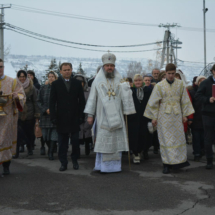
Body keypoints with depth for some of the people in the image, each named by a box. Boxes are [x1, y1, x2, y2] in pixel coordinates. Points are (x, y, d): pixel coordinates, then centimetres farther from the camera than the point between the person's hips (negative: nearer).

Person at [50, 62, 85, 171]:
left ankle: (75, 160, 18)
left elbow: (82, 101, 7)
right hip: (62, 118, 0)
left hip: (74, 118, 1)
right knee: (62, 143, 3)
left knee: (75, 141, 4)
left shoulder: (77, 83, 7)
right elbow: (52, 102, 3)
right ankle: (63, 162, 11)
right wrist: (53, 117, -5)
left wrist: (81, 116, -1)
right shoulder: (55, 84, 5)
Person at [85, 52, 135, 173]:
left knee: (117, 140, 2)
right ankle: (103, 166, 5)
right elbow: (92, 98, 4)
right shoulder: (98, 81, 5)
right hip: (103, 116, -2)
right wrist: (90, 115, 1)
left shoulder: (120, 81, 8)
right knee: (103, 140, -3)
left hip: (116, 116, 2)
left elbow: (125, 98, 9)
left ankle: (115, 165, 12)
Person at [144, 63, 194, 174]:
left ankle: (179, 160, 15)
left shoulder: (180, 84, 3)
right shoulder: (159, 86, -2)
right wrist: (154, 117, -1)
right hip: (164, 115, -1)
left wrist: (185, 114, 5)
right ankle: (167, 164, 5)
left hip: (176, 115, 2)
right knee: (165, 139, 0)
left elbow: (185, 100, 9)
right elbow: (154, 102, 1)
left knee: (178, 138, 2)